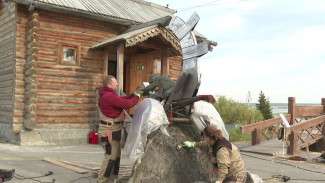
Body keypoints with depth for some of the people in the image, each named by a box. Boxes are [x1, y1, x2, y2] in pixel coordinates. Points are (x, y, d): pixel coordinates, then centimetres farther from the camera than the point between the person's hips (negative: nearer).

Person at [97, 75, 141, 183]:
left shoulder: (106, 95, 12)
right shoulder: (110, 96, -22)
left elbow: (121, 100, 16)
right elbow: (127, 104, -23)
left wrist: (132, 95, 6)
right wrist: (137, 97, -6)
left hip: (113, 130, 11)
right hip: (109, 131, -11)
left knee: (116, 155, 18)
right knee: (110, 156, -5)